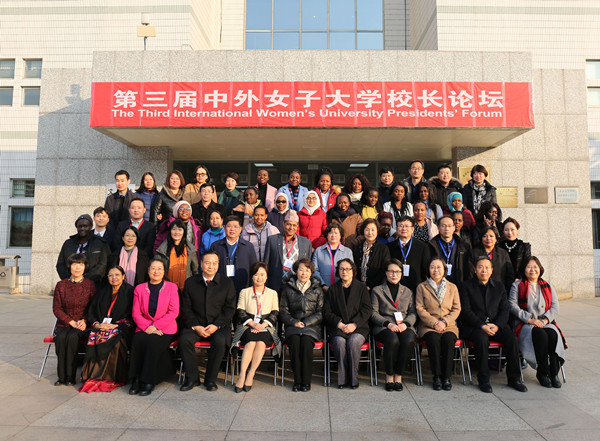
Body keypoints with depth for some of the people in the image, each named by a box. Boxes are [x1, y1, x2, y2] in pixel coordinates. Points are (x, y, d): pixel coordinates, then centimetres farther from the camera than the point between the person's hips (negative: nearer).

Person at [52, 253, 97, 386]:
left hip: (83, 324, -2)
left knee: (72, 336, -30)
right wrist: (72, 322, -10)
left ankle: (70, 376, -21)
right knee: (61, 337, -29)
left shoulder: (90, 285, 0)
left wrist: (84, 321, -15)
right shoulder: (61, 285, 4)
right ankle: (61, 376, -18)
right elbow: (56, 309, 2)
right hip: (64, 323, 2)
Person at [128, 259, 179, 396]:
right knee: (137, 340, -28)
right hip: (145, 328, 2)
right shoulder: (139, 289, 11)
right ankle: (136, 380, -17)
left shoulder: (171, 287, 3)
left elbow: (174, 312, -4)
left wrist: (155, 326, -14)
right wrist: (146, 326, -10)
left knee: (152, 342, -31)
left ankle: (148, 381, -19)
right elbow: (135, 313, 7)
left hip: (165, 329, -2)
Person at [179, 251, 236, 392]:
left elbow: (230, 309, -1)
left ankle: (210, 379, -11)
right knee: (184, 339, -26)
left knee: (220, 341, -31)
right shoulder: (190, 282, 7)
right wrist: (196, 326, -11)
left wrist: (216, 325, -14)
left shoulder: (227, 282, 3)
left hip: (219, 326, -1)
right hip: (195, 325, 2)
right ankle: (192, 378, -7)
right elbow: (186, 309, 4)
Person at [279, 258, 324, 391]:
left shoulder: (317, 289, 11)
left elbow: (321, 313, 5)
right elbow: (283, 311, 8)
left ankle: (306, 381, -20)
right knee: (294, 341, -30)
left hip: (312, 326, -1)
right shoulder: (288, 288, 12)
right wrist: (294, 322, -9)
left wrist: (305, 323, -9)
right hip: (292, 326, 1)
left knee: (306, 341, -30)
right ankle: (297, 380, -19)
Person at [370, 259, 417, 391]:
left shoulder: (408, 292, 21)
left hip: (404, 326, 2)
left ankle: (398, 375, -15)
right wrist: (388, 323, -11)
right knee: (392, 340, -35)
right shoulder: (377, 290, 12)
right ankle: (389, 375, -14)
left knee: (408, 340, -32)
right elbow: (373, 313, 4)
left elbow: (413, 313, 13)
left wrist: (405, 323, -8)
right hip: (384, 327, -2)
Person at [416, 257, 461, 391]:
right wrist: (434, 322, -12)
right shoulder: (422, 287, 9)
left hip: (448, 325, 1)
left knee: (448, 339, -31)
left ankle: (446, 376, -19)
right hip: (428, 326, -1)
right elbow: (420, 309, 1)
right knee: (433, 339, -32)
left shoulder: (452, 287, 15)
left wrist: (444, 322, -8)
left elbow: (456, 309, 9)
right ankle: (437, 376, -19)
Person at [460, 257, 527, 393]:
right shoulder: (467, 286, 3)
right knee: (481, 338, -33)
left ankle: (514, 378, -7)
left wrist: (497, 325, -12)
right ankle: (483, 380, -22)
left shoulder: (499, 287, 15)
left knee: (512, 338, -23)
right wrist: (482, 326, -17)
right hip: (473, 326, -3)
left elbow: (505, 310, 7)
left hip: (496, 325, 4)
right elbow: (466, 311, -5)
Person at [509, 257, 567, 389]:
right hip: (525, 324, -3)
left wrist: (545, 320, -9)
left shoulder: (547, 286, 18)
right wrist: (530, 319, -14)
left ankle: (554, 373, -20)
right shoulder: (517, 285, 7)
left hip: (546, 323, 3)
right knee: (540, 335, -32)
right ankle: (542, 373, -19)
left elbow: (555, 307, 9)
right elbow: (513, 305, -4)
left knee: (553, 335, -30)